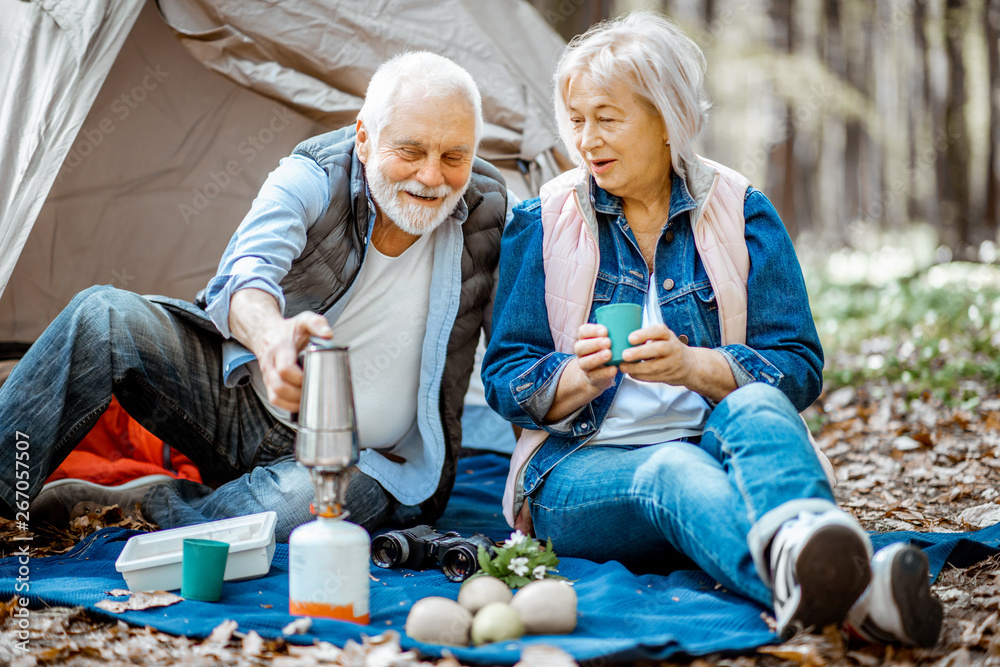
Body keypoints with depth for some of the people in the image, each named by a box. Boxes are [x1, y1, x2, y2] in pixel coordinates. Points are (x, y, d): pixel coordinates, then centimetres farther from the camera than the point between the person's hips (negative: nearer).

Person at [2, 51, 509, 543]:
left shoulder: (490, 212, -11)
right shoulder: (311, 178, -14)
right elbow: (250, 269, -35)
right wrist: (271, 334, -58)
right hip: (245, 401, 1)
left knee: (303, 501, -38)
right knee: (104, 317, -22)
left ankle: (133, 505, -14)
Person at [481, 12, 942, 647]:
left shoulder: (742, 211, 7)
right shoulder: (541, 224, 8)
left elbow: (800, 368, -1)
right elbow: (505, 380, 3)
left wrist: (693, 366, -21)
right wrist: (578, 377, -20)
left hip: (711, 444, 1)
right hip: (582, 466, -1)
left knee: (757, 408, -33)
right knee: (675, 473, -36)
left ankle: (802, 540, -68)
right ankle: (832, 583, -68)